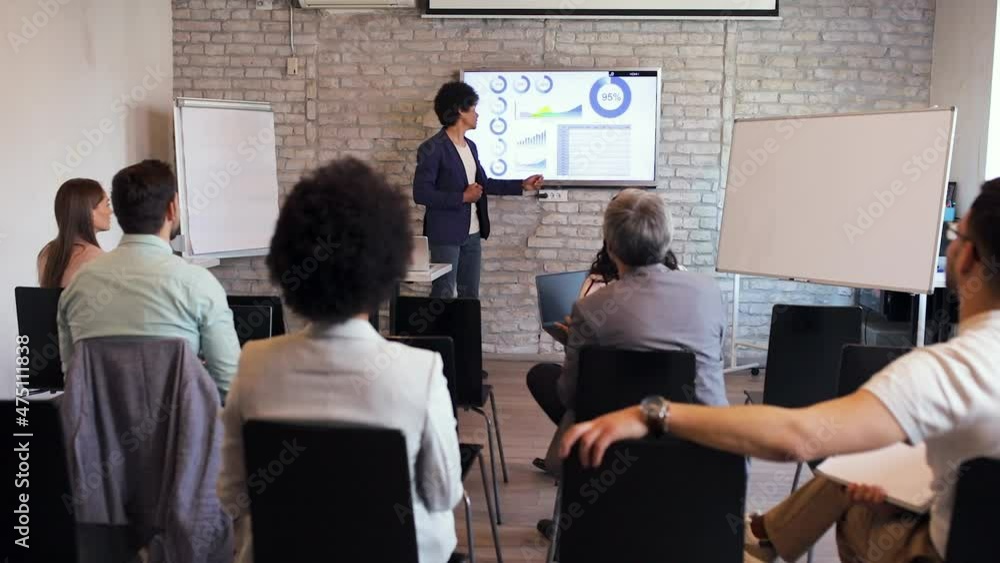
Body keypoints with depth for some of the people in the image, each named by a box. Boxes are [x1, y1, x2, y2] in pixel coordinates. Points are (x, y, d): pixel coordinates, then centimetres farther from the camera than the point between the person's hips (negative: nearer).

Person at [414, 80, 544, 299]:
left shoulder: (470, 146, 12)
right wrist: (463, 197, -18)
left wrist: (522, 185, 17)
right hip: (445, 235, -8)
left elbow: (483, 183, 21)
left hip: (472, 234, 8)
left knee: (470, 295, 13)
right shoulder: (432, 148, -13)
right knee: (443, 296, -2)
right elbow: (421, 193, -19)